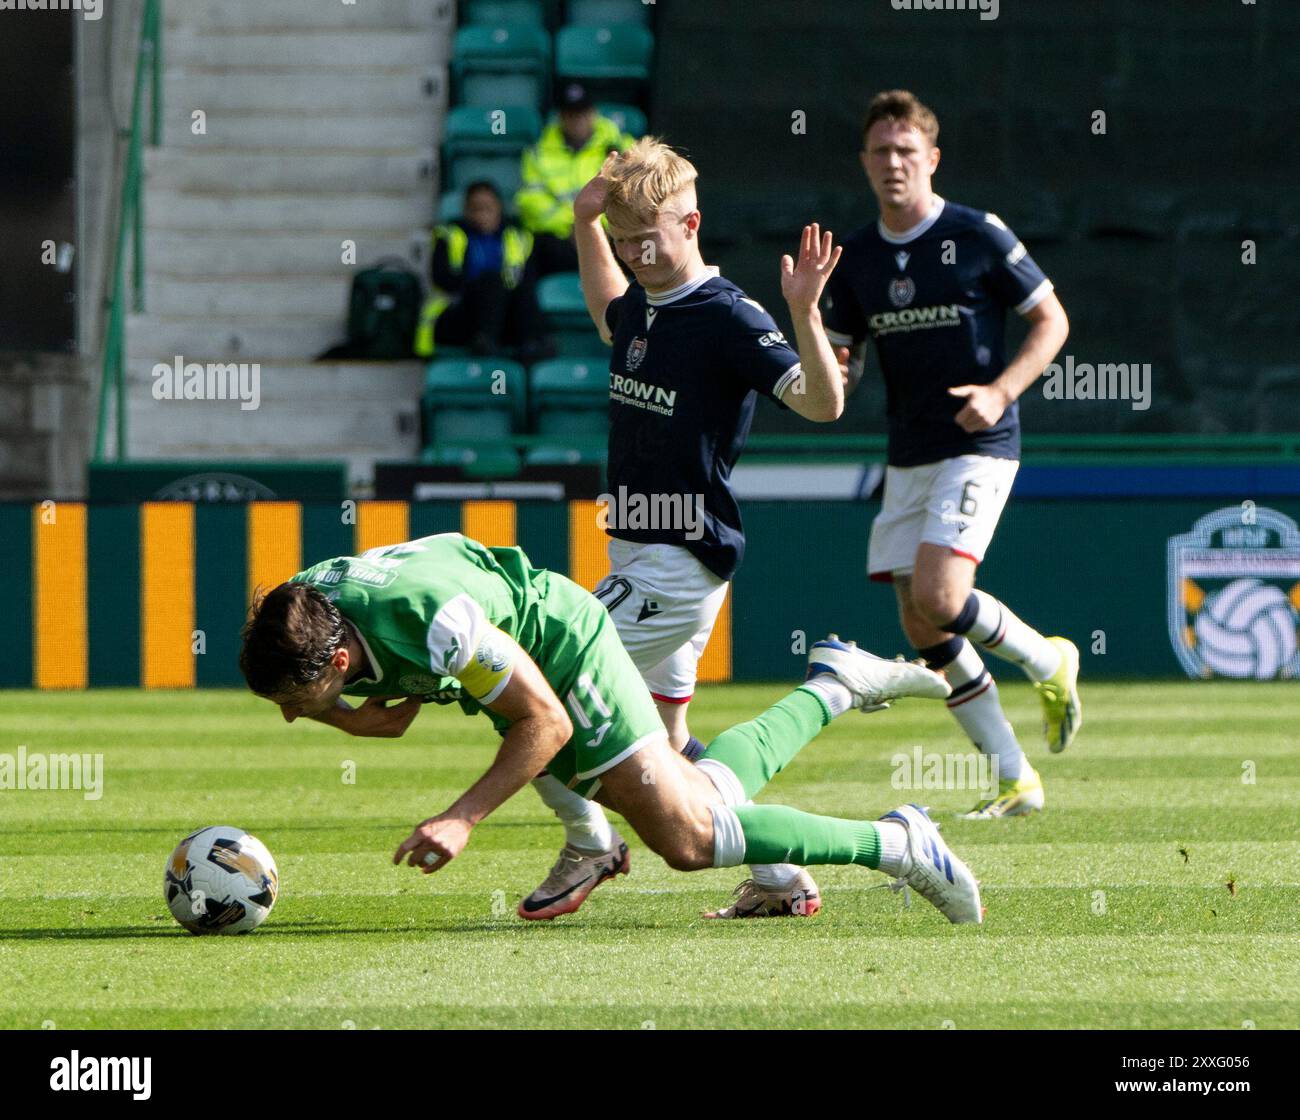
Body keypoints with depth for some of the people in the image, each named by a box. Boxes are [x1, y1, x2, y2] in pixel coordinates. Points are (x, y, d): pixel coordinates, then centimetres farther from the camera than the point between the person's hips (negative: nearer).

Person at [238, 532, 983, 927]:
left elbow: (544, 723, -27)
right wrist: (321, 712, -19)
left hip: (565, 651, -8)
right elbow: (393, 717, 2)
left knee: (689, 836, -13)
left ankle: (896, 844, 1)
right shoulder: (301, 610, -17)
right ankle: (833, 689, 33)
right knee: (702, 797, 15)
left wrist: (462, 820, -32)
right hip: (518, 661, 8)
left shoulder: (433, 625, -41)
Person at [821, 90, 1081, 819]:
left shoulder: (978, 236, -7)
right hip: (908, 455, 6)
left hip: (978, 446, -6)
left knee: (939, 598, -22)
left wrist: (1002, 390, -15)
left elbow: (1052, 320, -1)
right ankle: (1016, 780, 12)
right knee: (923, 629, 2)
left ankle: (1049, 663, 7)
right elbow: (839, 363, 15)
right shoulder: (858, 258, 8)